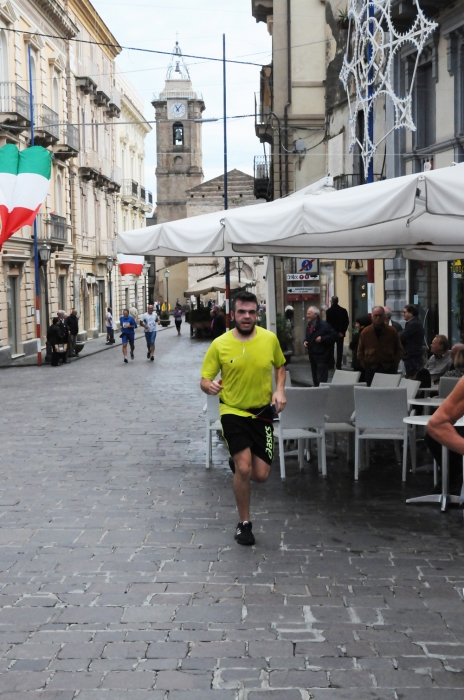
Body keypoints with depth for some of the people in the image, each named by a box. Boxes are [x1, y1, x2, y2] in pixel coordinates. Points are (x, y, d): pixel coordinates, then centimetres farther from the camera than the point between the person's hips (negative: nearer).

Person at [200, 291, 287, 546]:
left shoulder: (270, 339, -6)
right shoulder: (220, 344, -11)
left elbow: (280, 366, 13)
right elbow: (205, 379, -5)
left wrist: (280, 390, -5)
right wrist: (209, 386, -29)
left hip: (262, 412, 2)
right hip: (233, 411, -2)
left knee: (260, 475, 2)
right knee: (244, 469, -16)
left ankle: (238, 462, 40)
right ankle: (244, 523, 6)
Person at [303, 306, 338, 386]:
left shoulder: (324, 325, -14)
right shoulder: (309, 325, 13)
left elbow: (334, 335, -17)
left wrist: (322, 339, -22)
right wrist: (305, 341, 6)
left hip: (322, 357, -9)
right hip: (313, 357, 9)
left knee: (321, 380, -13)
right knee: (315, 379, 16)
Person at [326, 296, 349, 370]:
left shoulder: (328, 311, -11)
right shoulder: (343, 310, -1)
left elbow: (328, 322, -13)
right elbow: (347, 322, -3)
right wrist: (342, 331, -1)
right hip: (340, 333, 2)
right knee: (339, 349, 7)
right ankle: (338, 365, 3)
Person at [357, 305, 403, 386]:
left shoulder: (392, 331, 3)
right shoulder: (365, 332, 4)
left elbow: (399, 349, 9)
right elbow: (360, 351, 9)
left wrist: (394, 363, -1)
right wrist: (364, 365, 1)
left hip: (389, 369, -1)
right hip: (371, 369, 1)